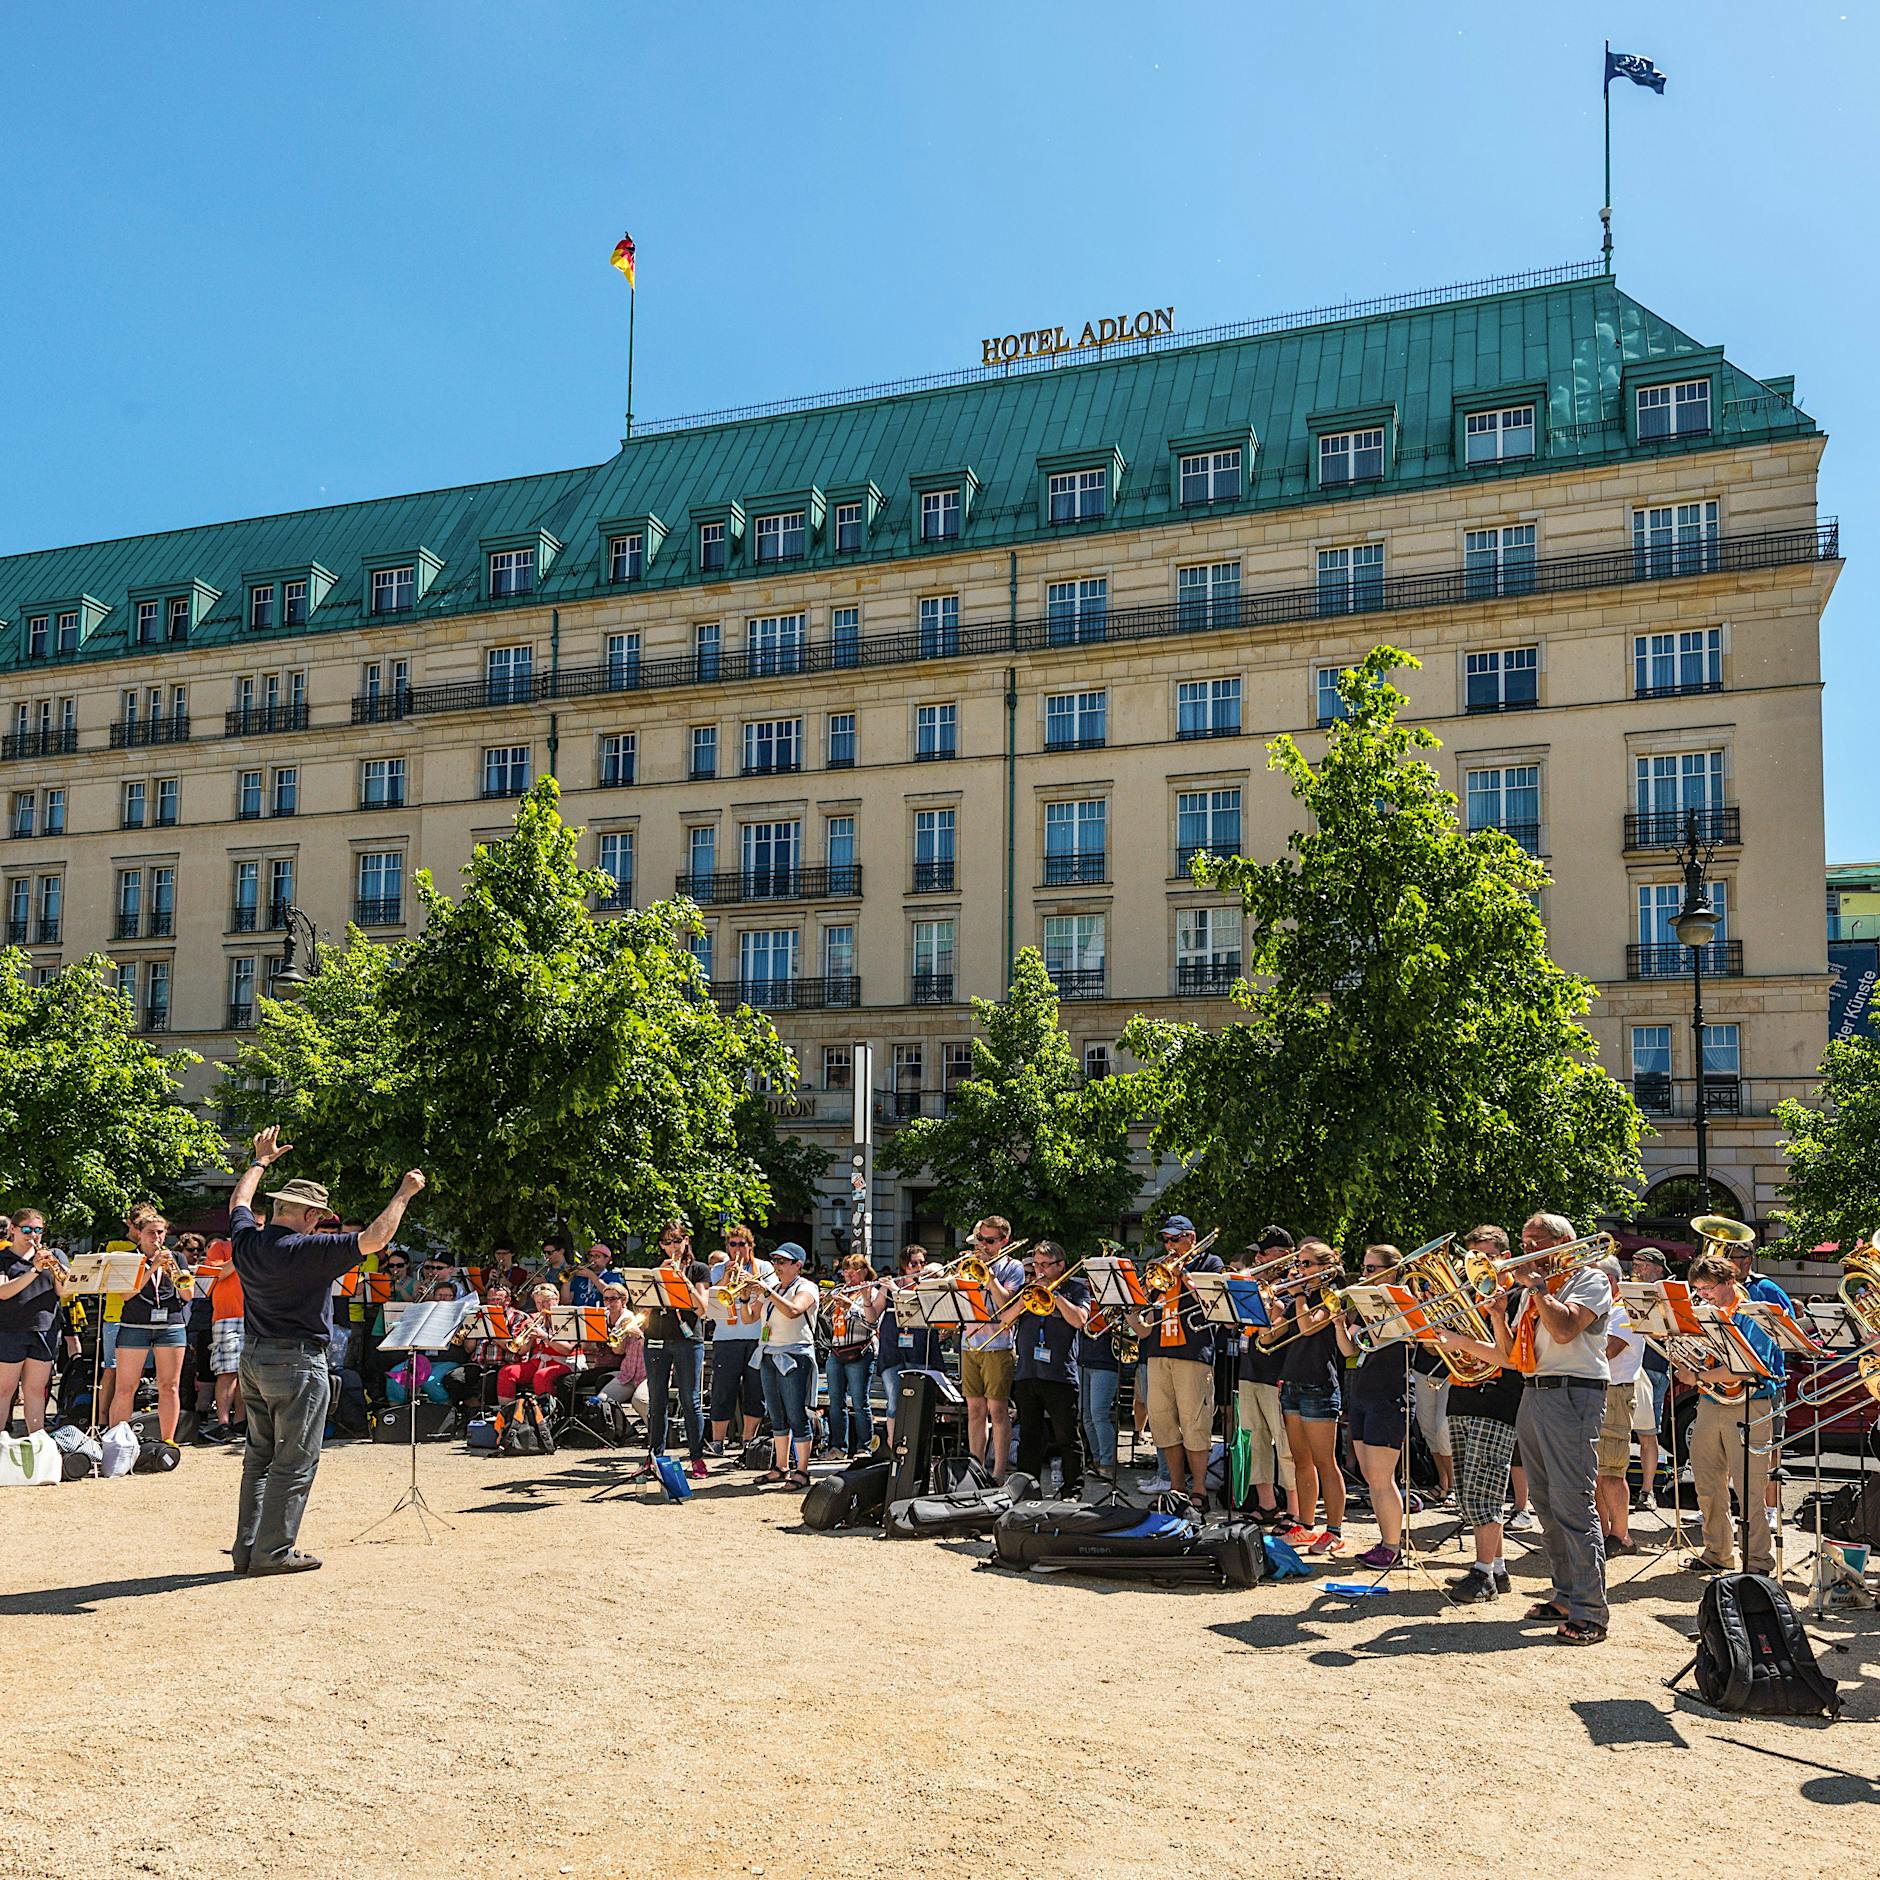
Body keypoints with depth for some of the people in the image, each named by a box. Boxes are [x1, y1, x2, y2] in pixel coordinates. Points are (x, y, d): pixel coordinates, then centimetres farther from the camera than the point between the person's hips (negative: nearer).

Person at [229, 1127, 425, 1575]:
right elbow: (374, 1239, -21)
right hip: (297, 1362, -8)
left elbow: (239, 1204, 26)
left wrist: (261, 1161, 39)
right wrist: (404, 1193, -9)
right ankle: (274, 1551, 1)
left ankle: (247, 1547, 17)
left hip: (253, 1357, 8)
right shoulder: (307, 1251, -18)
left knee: (259, 1456, 15)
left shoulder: (246, 1241, 3)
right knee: (294, 1462, -1)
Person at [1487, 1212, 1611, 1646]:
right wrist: (1499, 1316, 2)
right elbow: (1510, 1356, 18)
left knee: (1572, 1505, -12)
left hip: (1572, 1394, -8)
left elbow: (1564, 1329, -19)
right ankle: (1565, 1594, 18)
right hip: (1532, 1395, 8)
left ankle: (1589, 1613, -12)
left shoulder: (1590, 1280, -1)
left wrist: (1536, 1285, -9)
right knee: (1546, 1504, 10)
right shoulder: (1529, 1292, 21)